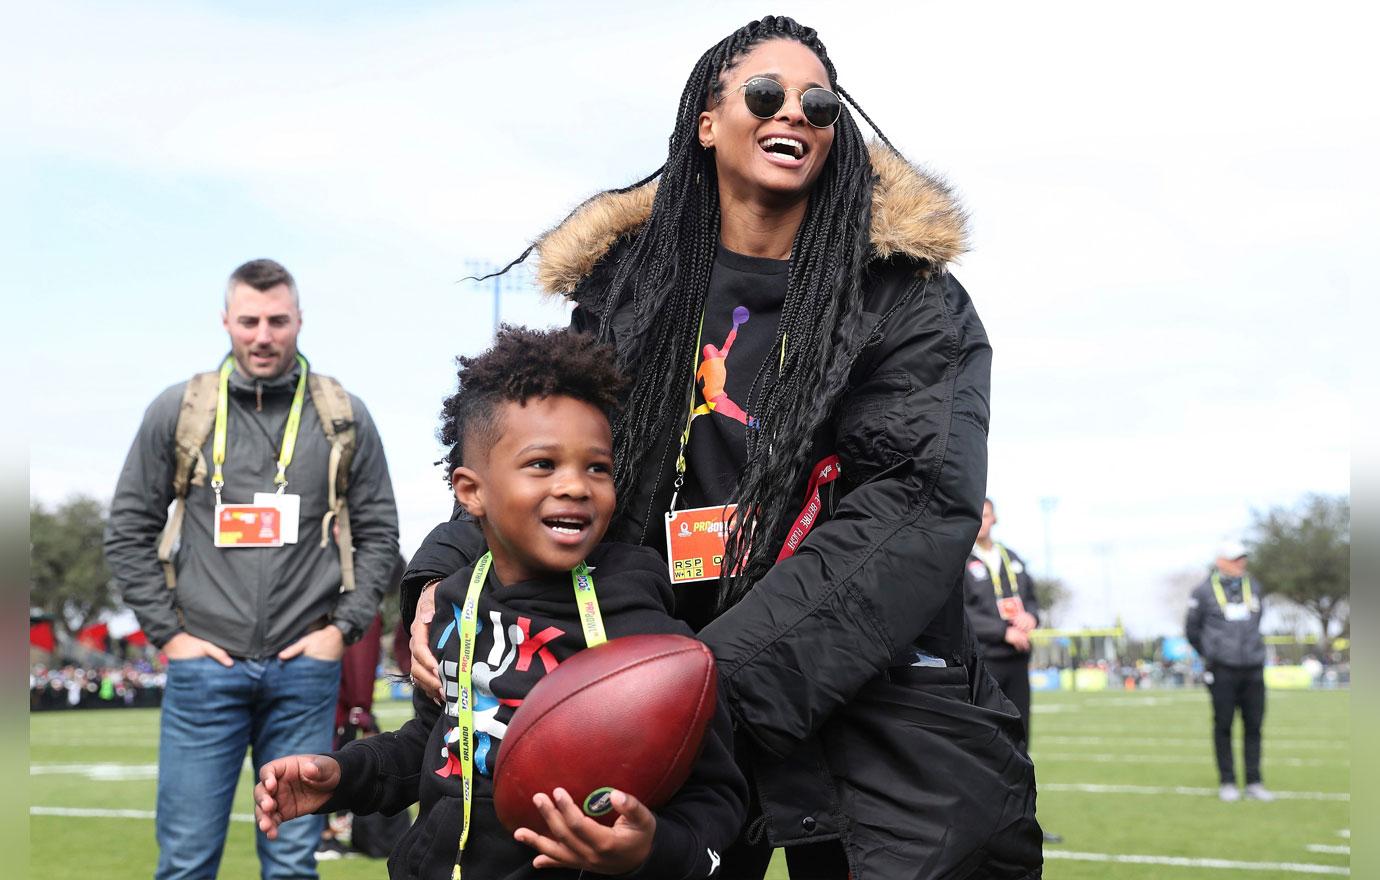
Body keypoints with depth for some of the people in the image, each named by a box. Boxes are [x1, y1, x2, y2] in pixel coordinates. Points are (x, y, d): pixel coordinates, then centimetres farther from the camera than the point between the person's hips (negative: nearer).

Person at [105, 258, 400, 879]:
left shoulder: (343, 418, 4)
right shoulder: (178, 411, 1)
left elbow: (378, 531, 9)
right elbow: (128, 530, 5)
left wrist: (343, 626, -1)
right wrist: (166, 632, -1)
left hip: (306, 668, 1)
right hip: (203, 666, -1)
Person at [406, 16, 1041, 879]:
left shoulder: (905, 291, -4)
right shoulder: (630, 285, 6)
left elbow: (920, 505, -15)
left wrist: (727, 673, -26)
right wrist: (443, 572, -8)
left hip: (877, 703, -1)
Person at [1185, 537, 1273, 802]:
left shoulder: (1253, 589, 12)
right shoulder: (1204, 592, -2)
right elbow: (1192, 630, 8)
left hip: (1252, 670, 4)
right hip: (1223, 671, -4)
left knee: (1253, 726, 4)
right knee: (1223, 726, 1)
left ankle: (1253, 783, 12)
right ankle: (1227, 783, 9)